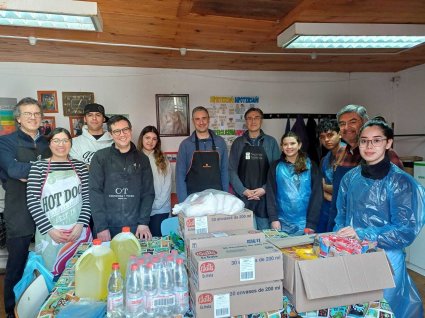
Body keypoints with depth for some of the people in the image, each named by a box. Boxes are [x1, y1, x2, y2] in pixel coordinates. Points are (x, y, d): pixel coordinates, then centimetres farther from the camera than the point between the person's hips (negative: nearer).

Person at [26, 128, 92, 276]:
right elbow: (32, 201, -4)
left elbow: (87, 197, 2)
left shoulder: (80, 166, 5)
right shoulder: (38, 167, 0)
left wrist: (81, 224, -9)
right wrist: (49, 230, -10)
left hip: (78, 232, 1)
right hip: (49, 233, -1)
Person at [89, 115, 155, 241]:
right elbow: (95, 192, -5)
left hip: (135, 227, 2)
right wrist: (101, 227, -11)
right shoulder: (100, 157, -1)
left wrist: (144, 222, -5)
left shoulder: (142, 159, 5)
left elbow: (148, 192, 4)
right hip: (108, 227, -1)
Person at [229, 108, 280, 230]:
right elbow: (232, 170, 2)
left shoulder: (271, 142, 5)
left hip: (265, 196, 0)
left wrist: (264, 189, -10)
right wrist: (243, 191, -10)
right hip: (243, 197, 1)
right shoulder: (238, 142, 6)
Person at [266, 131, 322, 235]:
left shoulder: (310, 166, 2)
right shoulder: (276, 166, 5)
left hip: (304, 223, 0)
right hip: (282, 223, 1)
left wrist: (311, 223, -7)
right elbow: (271, 193, 1)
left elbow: (317, 194, -1)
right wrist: (273, 218, -9)